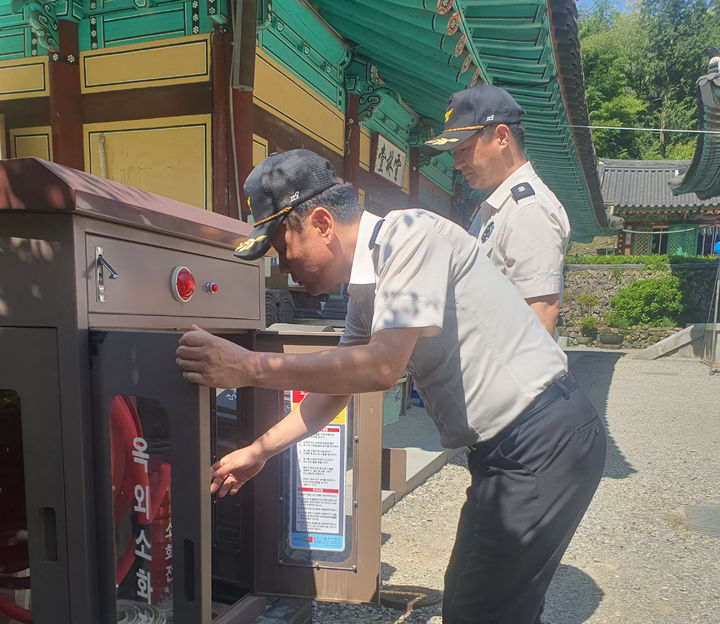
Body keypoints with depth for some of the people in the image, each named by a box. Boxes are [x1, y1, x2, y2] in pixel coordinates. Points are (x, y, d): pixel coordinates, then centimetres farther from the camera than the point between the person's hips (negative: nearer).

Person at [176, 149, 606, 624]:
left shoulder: (409, 233, -19)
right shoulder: (365, 290, 9)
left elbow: (382, 367, -27)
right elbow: (338, 386, 14)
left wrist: (250, 367, -23)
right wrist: (258, 451, 16)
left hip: (545, 441, -9)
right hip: (506, 448, 9)